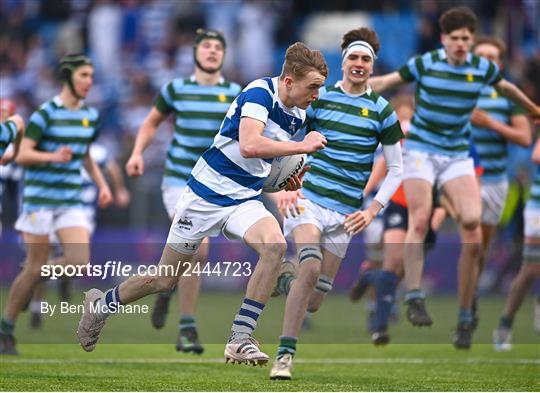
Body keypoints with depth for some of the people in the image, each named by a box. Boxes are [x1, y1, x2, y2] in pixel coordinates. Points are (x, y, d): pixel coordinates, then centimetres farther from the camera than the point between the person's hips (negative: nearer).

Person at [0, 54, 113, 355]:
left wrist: (102, 184, 14)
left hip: (72, 201, 5)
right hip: (40, 198, -5)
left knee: (80, 263, -10)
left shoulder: (91, 116, 10)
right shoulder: (46, 113, -9)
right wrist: (52, 156, -27)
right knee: (36, 269, -5)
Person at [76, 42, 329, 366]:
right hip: (207, 193, -6)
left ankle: (240, 339, -25)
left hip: (244, 201, 6)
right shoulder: (260, 93, -19)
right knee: (165, 279, 6)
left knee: (275, 245, -27)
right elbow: (249, 145, -35)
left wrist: (288, 180, 3)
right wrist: (303, 146, -31)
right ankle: (101, 304, 35)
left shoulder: (299, 116, 5)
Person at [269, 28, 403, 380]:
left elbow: (396, 169, 11)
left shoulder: (382, 110, 5)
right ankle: (284, 355, -23)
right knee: (311, 265, -30)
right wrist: (284, 188, -3)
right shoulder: (319, 97, 3)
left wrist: (372, 211, 1)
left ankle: (284, 277, 38)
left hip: (345, 213, 2)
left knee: (314, 301, 1)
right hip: (309, 200, -2)